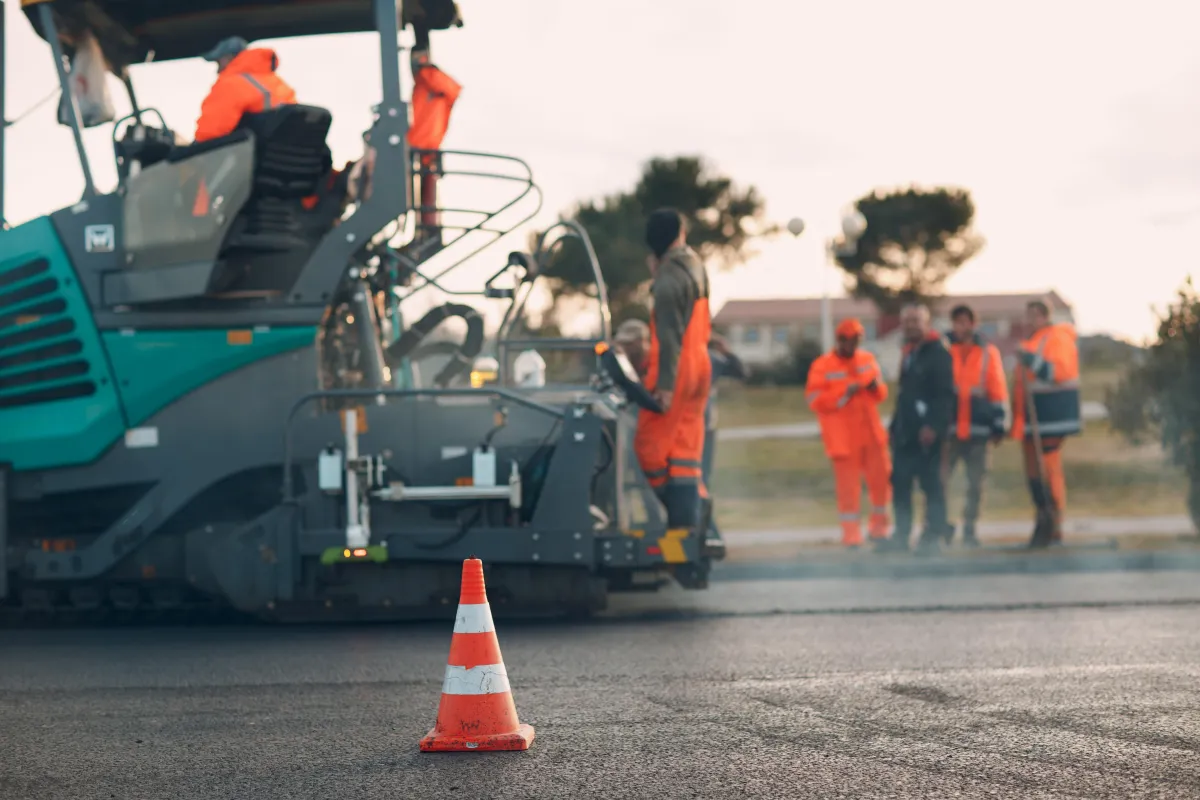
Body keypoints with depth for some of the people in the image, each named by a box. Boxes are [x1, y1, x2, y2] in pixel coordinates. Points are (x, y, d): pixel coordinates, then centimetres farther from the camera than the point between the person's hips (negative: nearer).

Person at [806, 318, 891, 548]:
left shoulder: (868, 360, 11)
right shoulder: (822, 366, -4)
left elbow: (882, 394, 17)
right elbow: (816, 401, -10)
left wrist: (876, 387, -7)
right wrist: (845, 394, -18)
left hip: (872, 433, 4)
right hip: (843, 438, -4)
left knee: (881, 479, 6)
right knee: (848, 485, -3)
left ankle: (879, 526, 25)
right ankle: (851, 532, 6)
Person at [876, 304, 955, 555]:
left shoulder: (938, 353, -7)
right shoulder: (909, 353, 20)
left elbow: (945, 394, -15)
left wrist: (933, 426, -22)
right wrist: (895, 423, 20)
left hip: (926, 432, -9)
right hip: (905, 431, 9)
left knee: (931, 483, -5)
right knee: (899, 482, 7)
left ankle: (932, 536, -2)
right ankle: (901, 534, 13)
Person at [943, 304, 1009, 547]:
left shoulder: (988, 352, 5)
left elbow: (998, 389, 6)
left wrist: (998, 424, 2)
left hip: (979, 427, 1)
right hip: (947, 426, -1)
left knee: (975, 484, 6)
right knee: (940, 478, -9)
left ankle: (970, 529, 15)